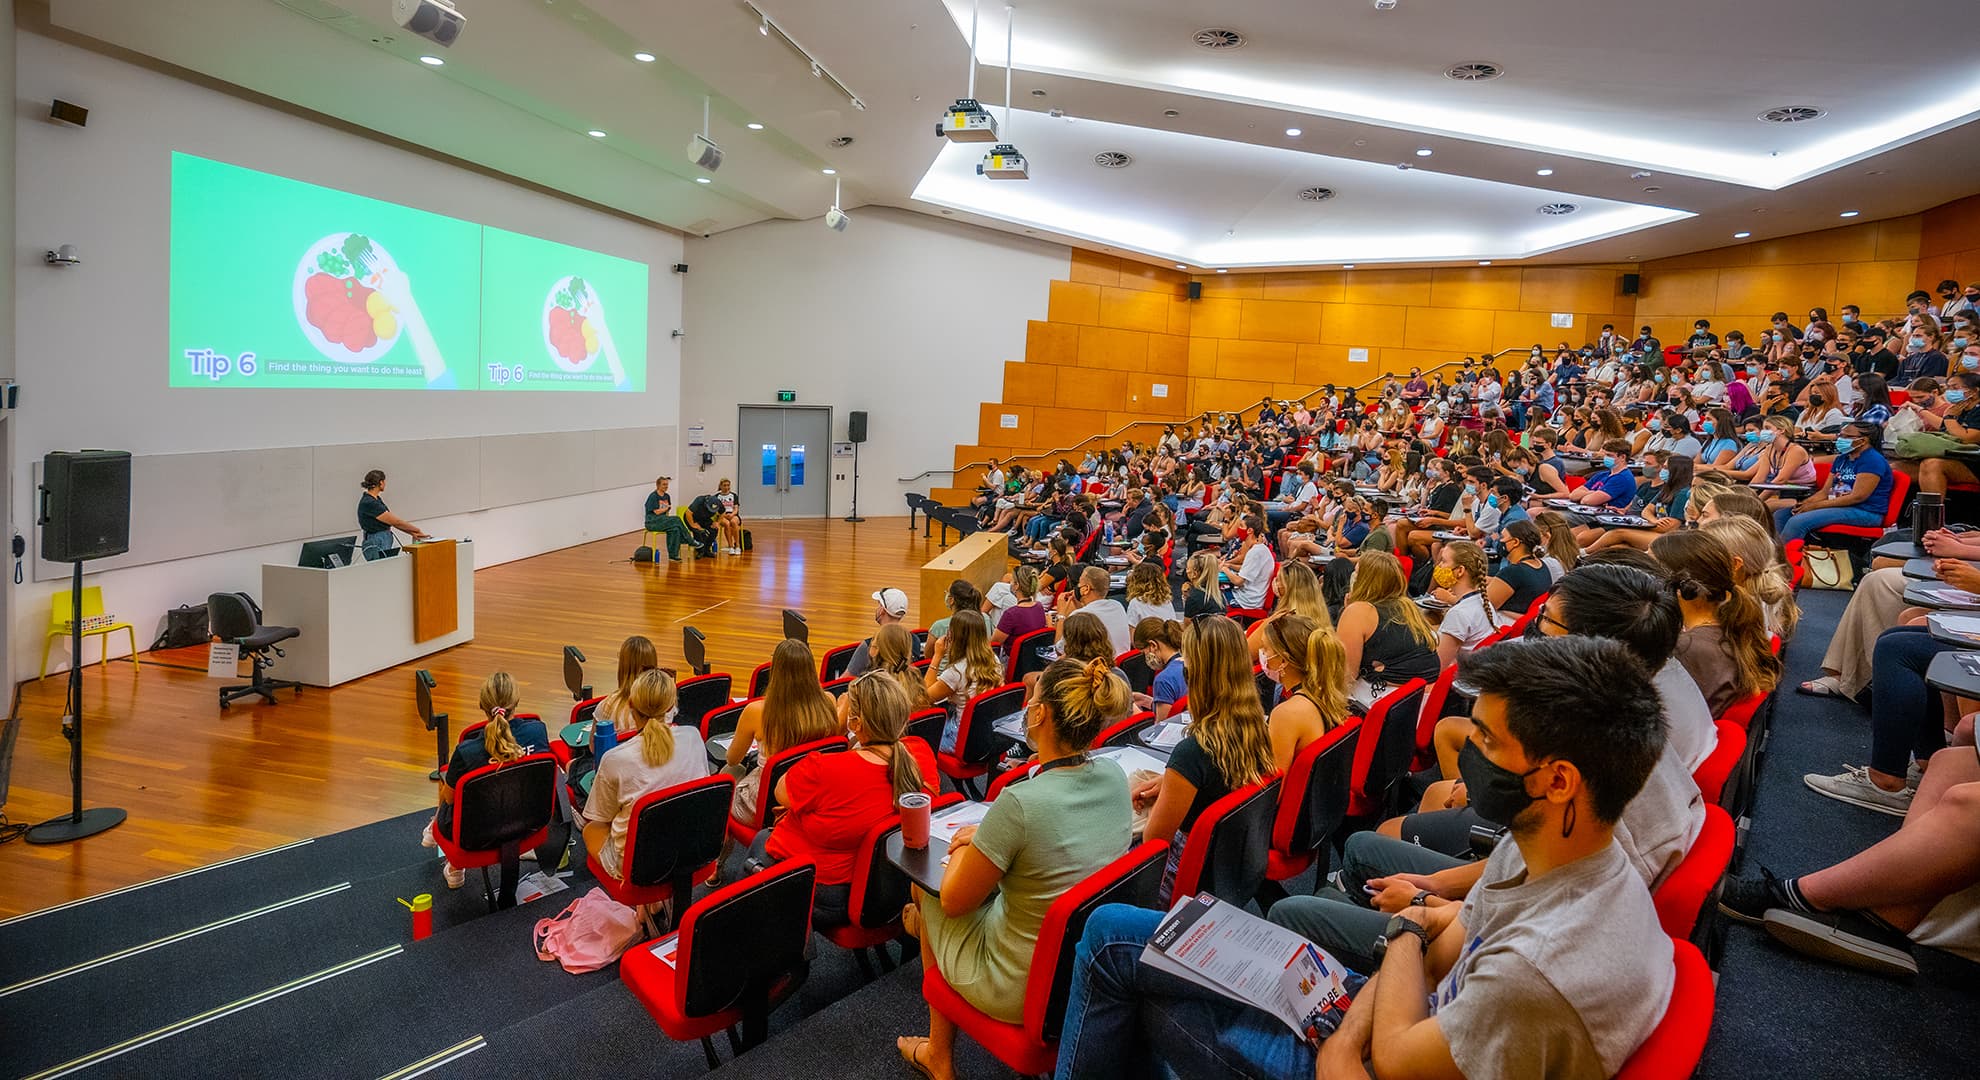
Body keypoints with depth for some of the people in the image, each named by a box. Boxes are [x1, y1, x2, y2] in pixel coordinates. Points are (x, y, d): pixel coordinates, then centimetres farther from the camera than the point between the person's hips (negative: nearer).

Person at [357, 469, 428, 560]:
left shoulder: (376, 499, 11)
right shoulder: (368, 503, -18)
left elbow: (393, 521, 11)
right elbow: (396, 522, -15)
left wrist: (412, 533, 4)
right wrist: (416, 529, -3)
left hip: (385, 544, 10)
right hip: (376, 546, -10)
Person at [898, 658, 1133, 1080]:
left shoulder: (1019, 804, -32)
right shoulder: (1114, 777, -10)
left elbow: (953, 901, -18)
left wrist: (968, 842, -1)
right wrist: (986, 837, 7)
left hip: (1019, 992, -6)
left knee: (926, 891, 21)